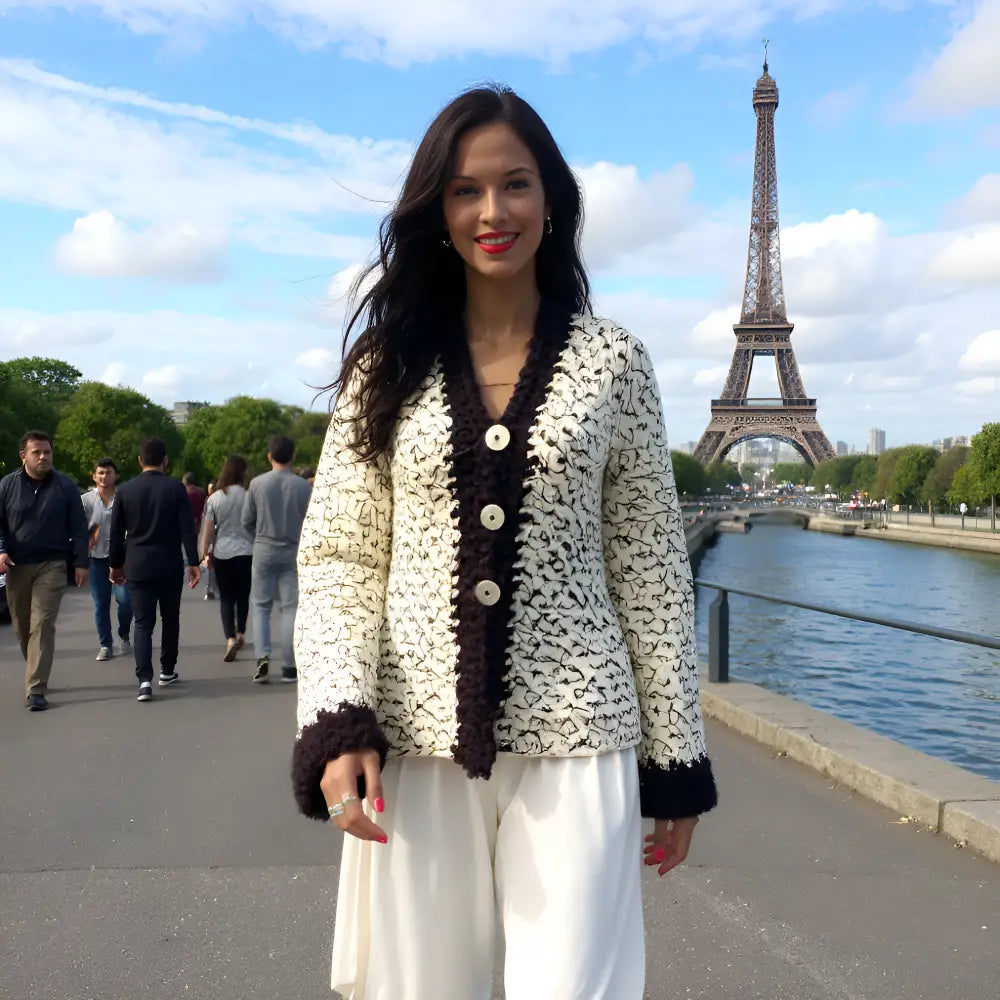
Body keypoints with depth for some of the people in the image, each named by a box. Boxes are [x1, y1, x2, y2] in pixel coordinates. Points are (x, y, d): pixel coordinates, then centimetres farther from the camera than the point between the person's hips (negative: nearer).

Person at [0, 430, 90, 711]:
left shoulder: (65, 486, 0)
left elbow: (78, 528, 2)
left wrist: (80, 563, -3)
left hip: (51, 565, -3)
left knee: (42, 626, -11)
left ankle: (36, 690, -12)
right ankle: (37, 674, 31)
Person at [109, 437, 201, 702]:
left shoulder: (125, 490, 0)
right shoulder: (175, 488, -5)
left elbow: (116, 532, 4)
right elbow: (187, 528, -8)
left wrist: (116, 564, 14)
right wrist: (193, 563, -4)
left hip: (137, 566, 1)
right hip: (170, 566, -1)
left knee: (143, 623, 1)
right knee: (170, 619, 16)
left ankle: (144, 679, -13)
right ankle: (167, 671, 26)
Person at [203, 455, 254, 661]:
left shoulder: (214, 498, -2)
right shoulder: (248, 496, -5)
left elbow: (209, 528, 0)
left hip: (222, 553, 0)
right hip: (246, 551, 0)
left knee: (226, 597, 4)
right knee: (243, 595, 16)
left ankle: (230, 638, -13)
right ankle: (240, 634, 26)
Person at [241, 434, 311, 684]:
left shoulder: (257, 483, -5)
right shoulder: (303, 486, -7)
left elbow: (247, 520, 1)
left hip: (264, 551, 1)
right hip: (293, 552, 0)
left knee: (261, 606, 10)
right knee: (291, 607, 5)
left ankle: (262, 658, -6)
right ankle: (289, 667, 6)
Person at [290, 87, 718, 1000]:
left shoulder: (611, 361, 2)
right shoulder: (388, 365, 4)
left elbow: (651, 569, 3)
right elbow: (337, 561, 2)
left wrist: (677, 761, 4)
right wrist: (336, 724, -12)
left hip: (575, 741, -1)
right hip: (416, 740, 1)